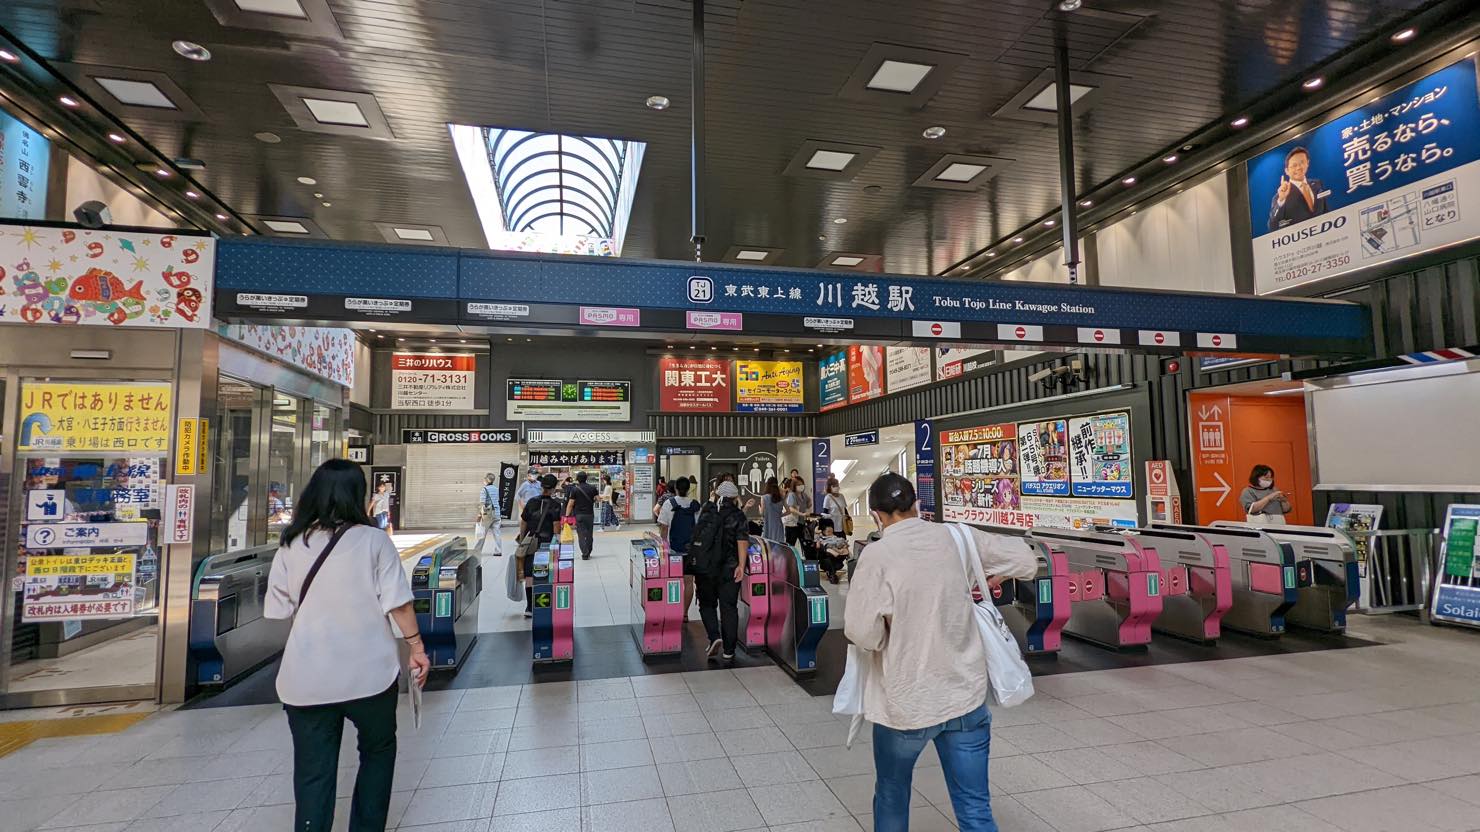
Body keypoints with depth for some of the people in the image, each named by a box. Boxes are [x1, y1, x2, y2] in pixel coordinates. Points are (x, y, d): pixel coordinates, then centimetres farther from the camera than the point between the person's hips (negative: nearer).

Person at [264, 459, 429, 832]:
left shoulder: (291, 545, 1)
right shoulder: (372, 539, -9)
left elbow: (279, 611, 7)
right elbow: (398, 603, -11)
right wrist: (417, 648, 0)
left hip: (306, 679, 2)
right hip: (369, 672, -2)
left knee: (313, 773, 12)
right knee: (378, 750, 22)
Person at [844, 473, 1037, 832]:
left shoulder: (878, 554, -16)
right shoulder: (958, 537, -3)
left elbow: (860, 631, -19)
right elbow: (1026, 560, 7)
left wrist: (889, 638, 2)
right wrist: (986, 580, 21)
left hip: (904, 701, -3)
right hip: (965, 694, 3)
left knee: (892, 796, 22)